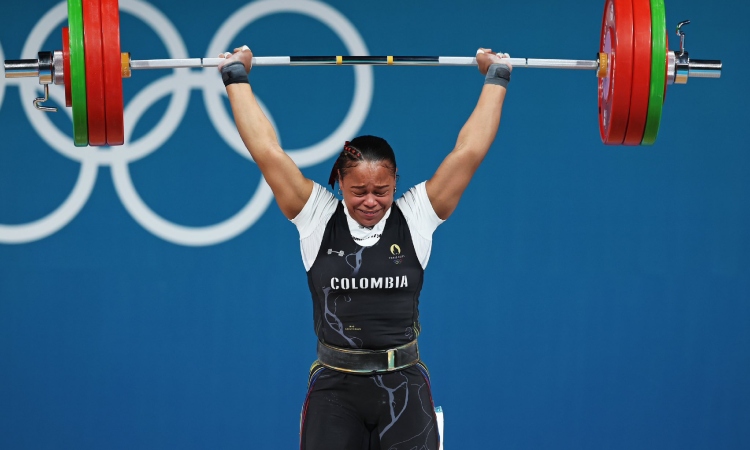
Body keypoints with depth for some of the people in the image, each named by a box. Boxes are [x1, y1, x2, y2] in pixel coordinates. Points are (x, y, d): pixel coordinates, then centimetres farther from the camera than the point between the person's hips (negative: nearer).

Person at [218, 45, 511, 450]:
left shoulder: (416, 218, 0)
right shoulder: (317, 219, -1)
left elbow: (469, 152, 0)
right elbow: (268, 152, -2)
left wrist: (496, 79, 4)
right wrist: (236, 78, 2)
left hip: (403, 385, 0)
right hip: (334, 386, 0)